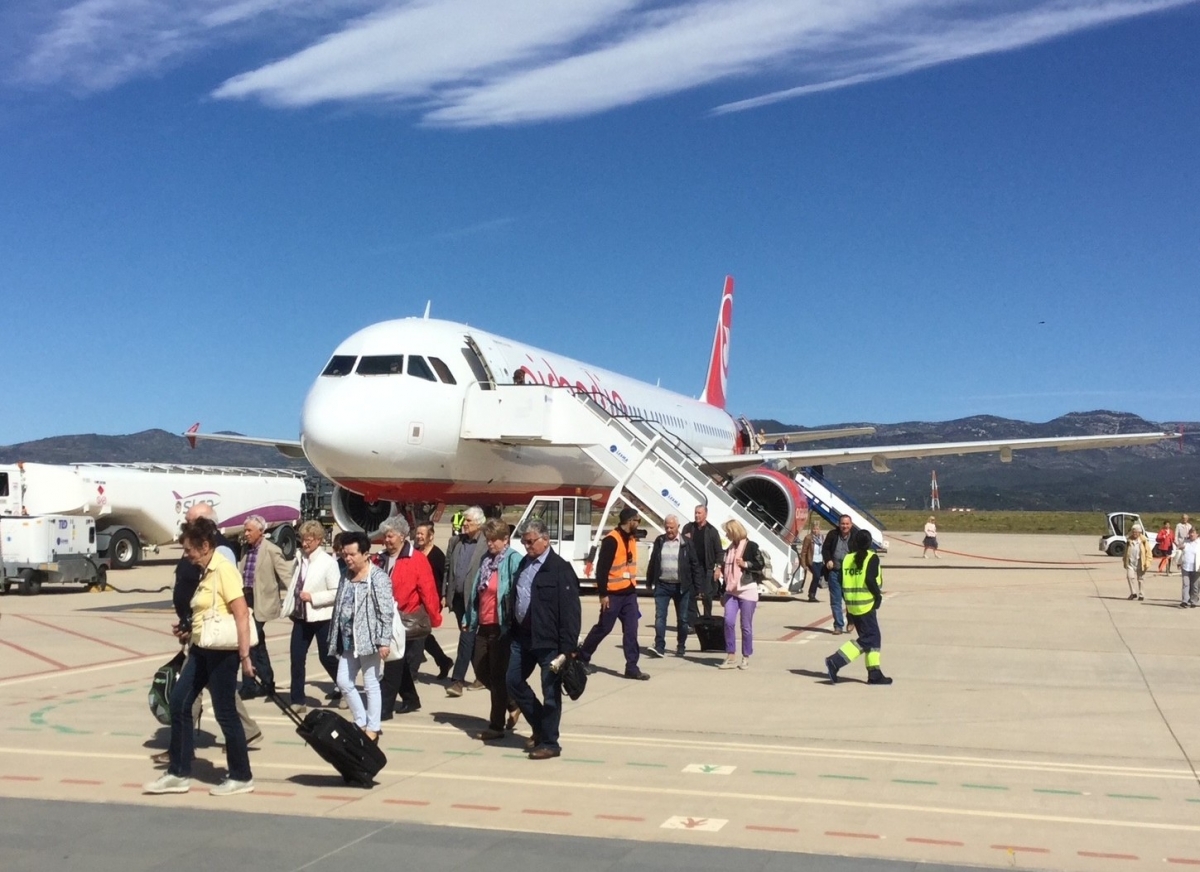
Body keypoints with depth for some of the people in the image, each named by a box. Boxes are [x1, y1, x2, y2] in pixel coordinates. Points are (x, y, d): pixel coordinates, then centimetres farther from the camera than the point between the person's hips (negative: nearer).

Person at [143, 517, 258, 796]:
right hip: (201, 650, 9)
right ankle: (178, 773, 19)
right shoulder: (207, 571, 12)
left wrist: (244, 656, -23)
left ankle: (241, 777, 14)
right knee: (178, 703, 9)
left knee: (225, 712, 0)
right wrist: (187, 629, 7)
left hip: (222, 652, -9)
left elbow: (242, 614, -21)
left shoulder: (224, 569, -15)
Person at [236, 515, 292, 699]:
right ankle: (267, 683, 23)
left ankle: (249, 687, -1)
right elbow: (241, 573, 16)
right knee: (258, 643, 13)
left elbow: (285, 575, -9)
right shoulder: (245, 549, 11)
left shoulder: (271, 550, -10)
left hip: (261, 602, -7)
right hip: (247, 600, 7)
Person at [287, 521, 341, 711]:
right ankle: (297, 700, 12)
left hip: (322, 617, -5)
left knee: (326, 658, 6)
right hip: (301, 616, 5)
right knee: (297, 658, 3)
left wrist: (312, 597, -19)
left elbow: (337, 593, -15)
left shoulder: (328, 563, -12)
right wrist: (291, 607, 5)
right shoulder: (300, 560, 4)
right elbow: (294, 585, 14)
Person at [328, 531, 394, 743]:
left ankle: (373, 728, 10)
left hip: (368, 638, -8)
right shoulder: (346, 576, 12)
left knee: (371, 684, 1)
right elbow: (338, 608, 17)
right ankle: (361, 723, 22)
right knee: (343, 682, 8)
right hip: (348, 640, 8)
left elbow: (386, 612, -14)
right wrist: (335, 638, 16)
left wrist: (384, 641, -18)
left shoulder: (378, 577, -11)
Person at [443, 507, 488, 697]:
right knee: (471, 638, 16)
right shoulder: (455, 541, 11)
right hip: (457, 597, 7)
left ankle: (457, 680, -8)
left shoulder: (486, 545, -10)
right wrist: (445, 594, 9)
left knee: (467, 637, -9)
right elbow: (447, 568, 14)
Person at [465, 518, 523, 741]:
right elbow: (476, 591, 17)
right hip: (483, 626, 8)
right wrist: (470, 619, 14)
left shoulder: (513, 560, -13)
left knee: (498, 675, 2)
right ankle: (510, 703, 34)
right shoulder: (486, 559, 11)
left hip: (502, 627, -8)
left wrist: (515, 624, -22)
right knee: (481, 671, 13)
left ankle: (496, 726, 13)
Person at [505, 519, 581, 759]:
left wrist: (567, 648, -19)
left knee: (551, 691, 1)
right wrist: (512, 632, 12)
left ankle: (549, 742, 14)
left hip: (548, 640, -8)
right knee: (514, 682, 14)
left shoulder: (560, 569, -12)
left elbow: (570, 612, -15)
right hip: (522, 636, 8)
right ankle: (539, 728, 30)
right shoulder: (523, 564, 13)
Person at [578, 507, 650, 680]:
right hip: (614, 593, -7)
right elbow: (601, 568, -17)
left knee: (631, 630, 2)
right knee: (603, 627, 4)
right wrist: (603, 594, -18)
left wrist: (633, 586, 16)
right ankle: (582, 656, 23)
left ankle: (632, 667, 4)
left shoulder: (631, 539, 10)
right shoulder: (611, 540, -16)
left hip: (629, 592, 7)